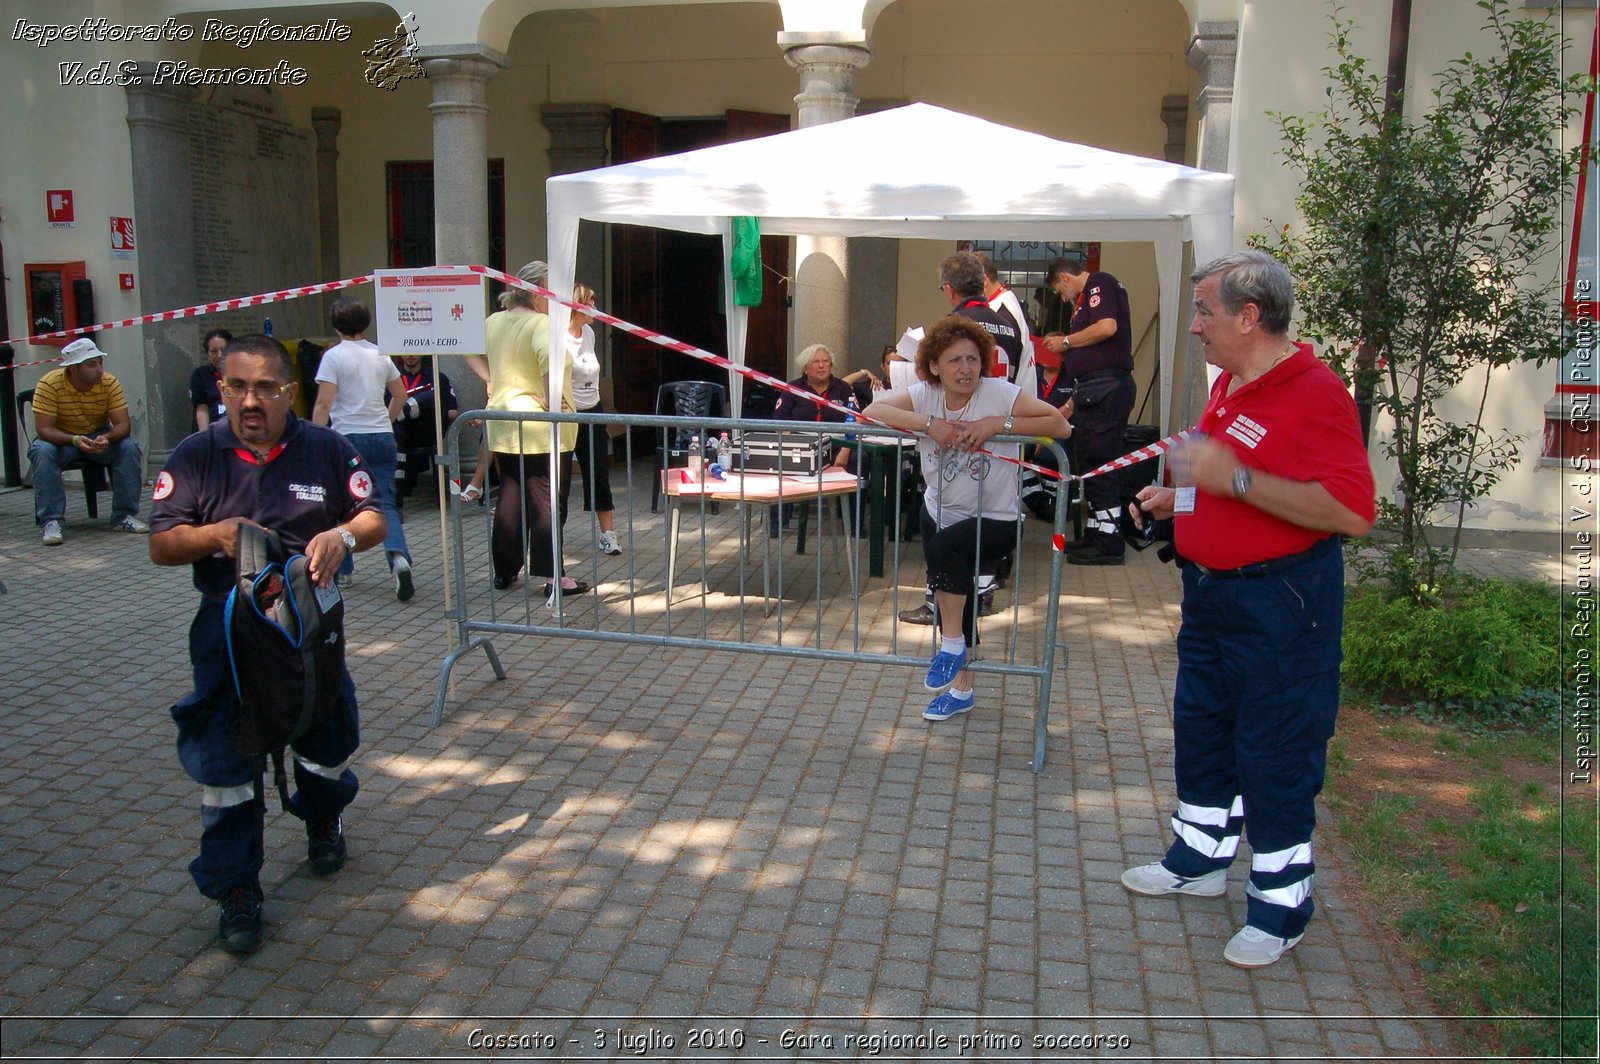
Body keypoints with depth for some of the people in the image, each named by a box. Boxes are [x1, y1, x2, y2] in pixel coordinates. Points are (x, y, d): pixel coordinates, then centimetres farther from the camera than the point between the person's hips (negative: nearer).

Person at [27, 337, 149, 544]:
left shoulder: (110, 383, -15)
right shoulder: (50, 384, -22)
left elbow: (123, 424, -18)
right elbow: (43, 429, -25)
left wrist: (106, 438, -41)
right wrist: (75, 440, -43)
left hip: (100, 437, 2)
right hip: (61, 440, -2)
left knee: (129, 448, -26)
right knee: (42, 452, -33)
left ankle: (124, 516, -17)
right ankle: (51, 522, -28)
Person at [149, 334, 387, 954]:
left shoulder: (327, 450, -1)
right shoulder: (196, 456, -1)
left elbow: (374, 519, -1)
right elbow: (161, 546, -2)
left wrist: (344, 535, -24)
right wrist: (215, 535, -22)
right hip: (227, 628, -1)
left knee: (329, 739, 13)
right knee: (224, 758, 0)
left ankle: (323, 821, 46)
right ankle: (236, 890, 13)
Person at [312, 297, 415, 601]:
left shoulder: (333, 356, -6)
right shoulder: (380, 354, 8)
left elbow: (323, 404, -13)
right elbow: (400, 396, 15)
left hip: (348, 438, -3)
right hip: (383, 438, 4)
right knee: (386, 504, 2)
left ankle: (341, 567, 23)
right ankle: (399, 557, -23)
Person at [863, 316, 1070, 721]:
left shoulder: (999, 393, -17)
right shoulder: (924, 395, -8)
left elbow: (1061, 425, -19)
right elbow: (872, 411, -20)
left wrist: (999, 423, -28)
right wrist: (929, 424, -29)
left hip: (995, 519, -5)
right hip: (939, 513, 5)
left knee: (946, 547, -33)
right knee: (952, 601, 13)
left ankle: (953, 644, -12)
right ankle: (960, 689, 34)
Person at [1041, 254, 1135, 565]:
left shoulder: (1099, 282, -3)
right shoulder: (1088, 296, 26)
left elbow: (1108, 327, -20)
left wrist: (1066, 341, -6)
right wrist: (1072, 404, 28)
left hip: (1107, 387, -10)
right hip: (1096, 389, 10)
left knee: (1100, 463, -8)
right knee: (1092, 463, 14)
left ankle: (1108, 542, -4)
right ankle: (1095, 535, 21)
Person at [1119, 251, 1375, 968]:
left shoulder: (1316, 392, -20)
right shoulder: (1230, 384, 10)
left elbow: (1352, 512, -29)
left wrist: (1236, 478, -30)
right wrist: (1176, 498, 10)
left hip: (1280, 603, -10)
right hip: (1211, 589, 10)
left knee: (1277, 757, 2)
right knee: (1201, 730, 20)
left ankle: (1281, 903, 18)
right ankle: (1199, 859, 39)